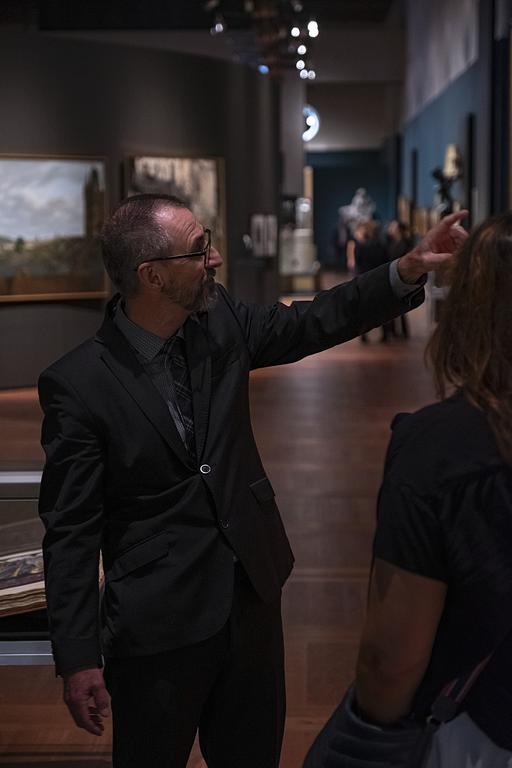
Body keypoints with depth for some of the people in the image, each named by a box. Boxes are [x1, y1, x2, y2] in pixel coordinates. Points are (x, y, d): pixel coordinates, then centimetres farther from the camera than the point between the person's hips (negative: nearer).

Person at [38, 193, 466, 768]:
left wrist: (409, 269, -5)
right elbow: (70, 530, -15)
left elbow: (313, 323, 8)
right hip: (158, 622, -5)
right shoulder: (77, 384, -19)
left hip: (253, 591, 5)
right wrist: (77, 660, -13)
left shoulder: (221, 322, -5)